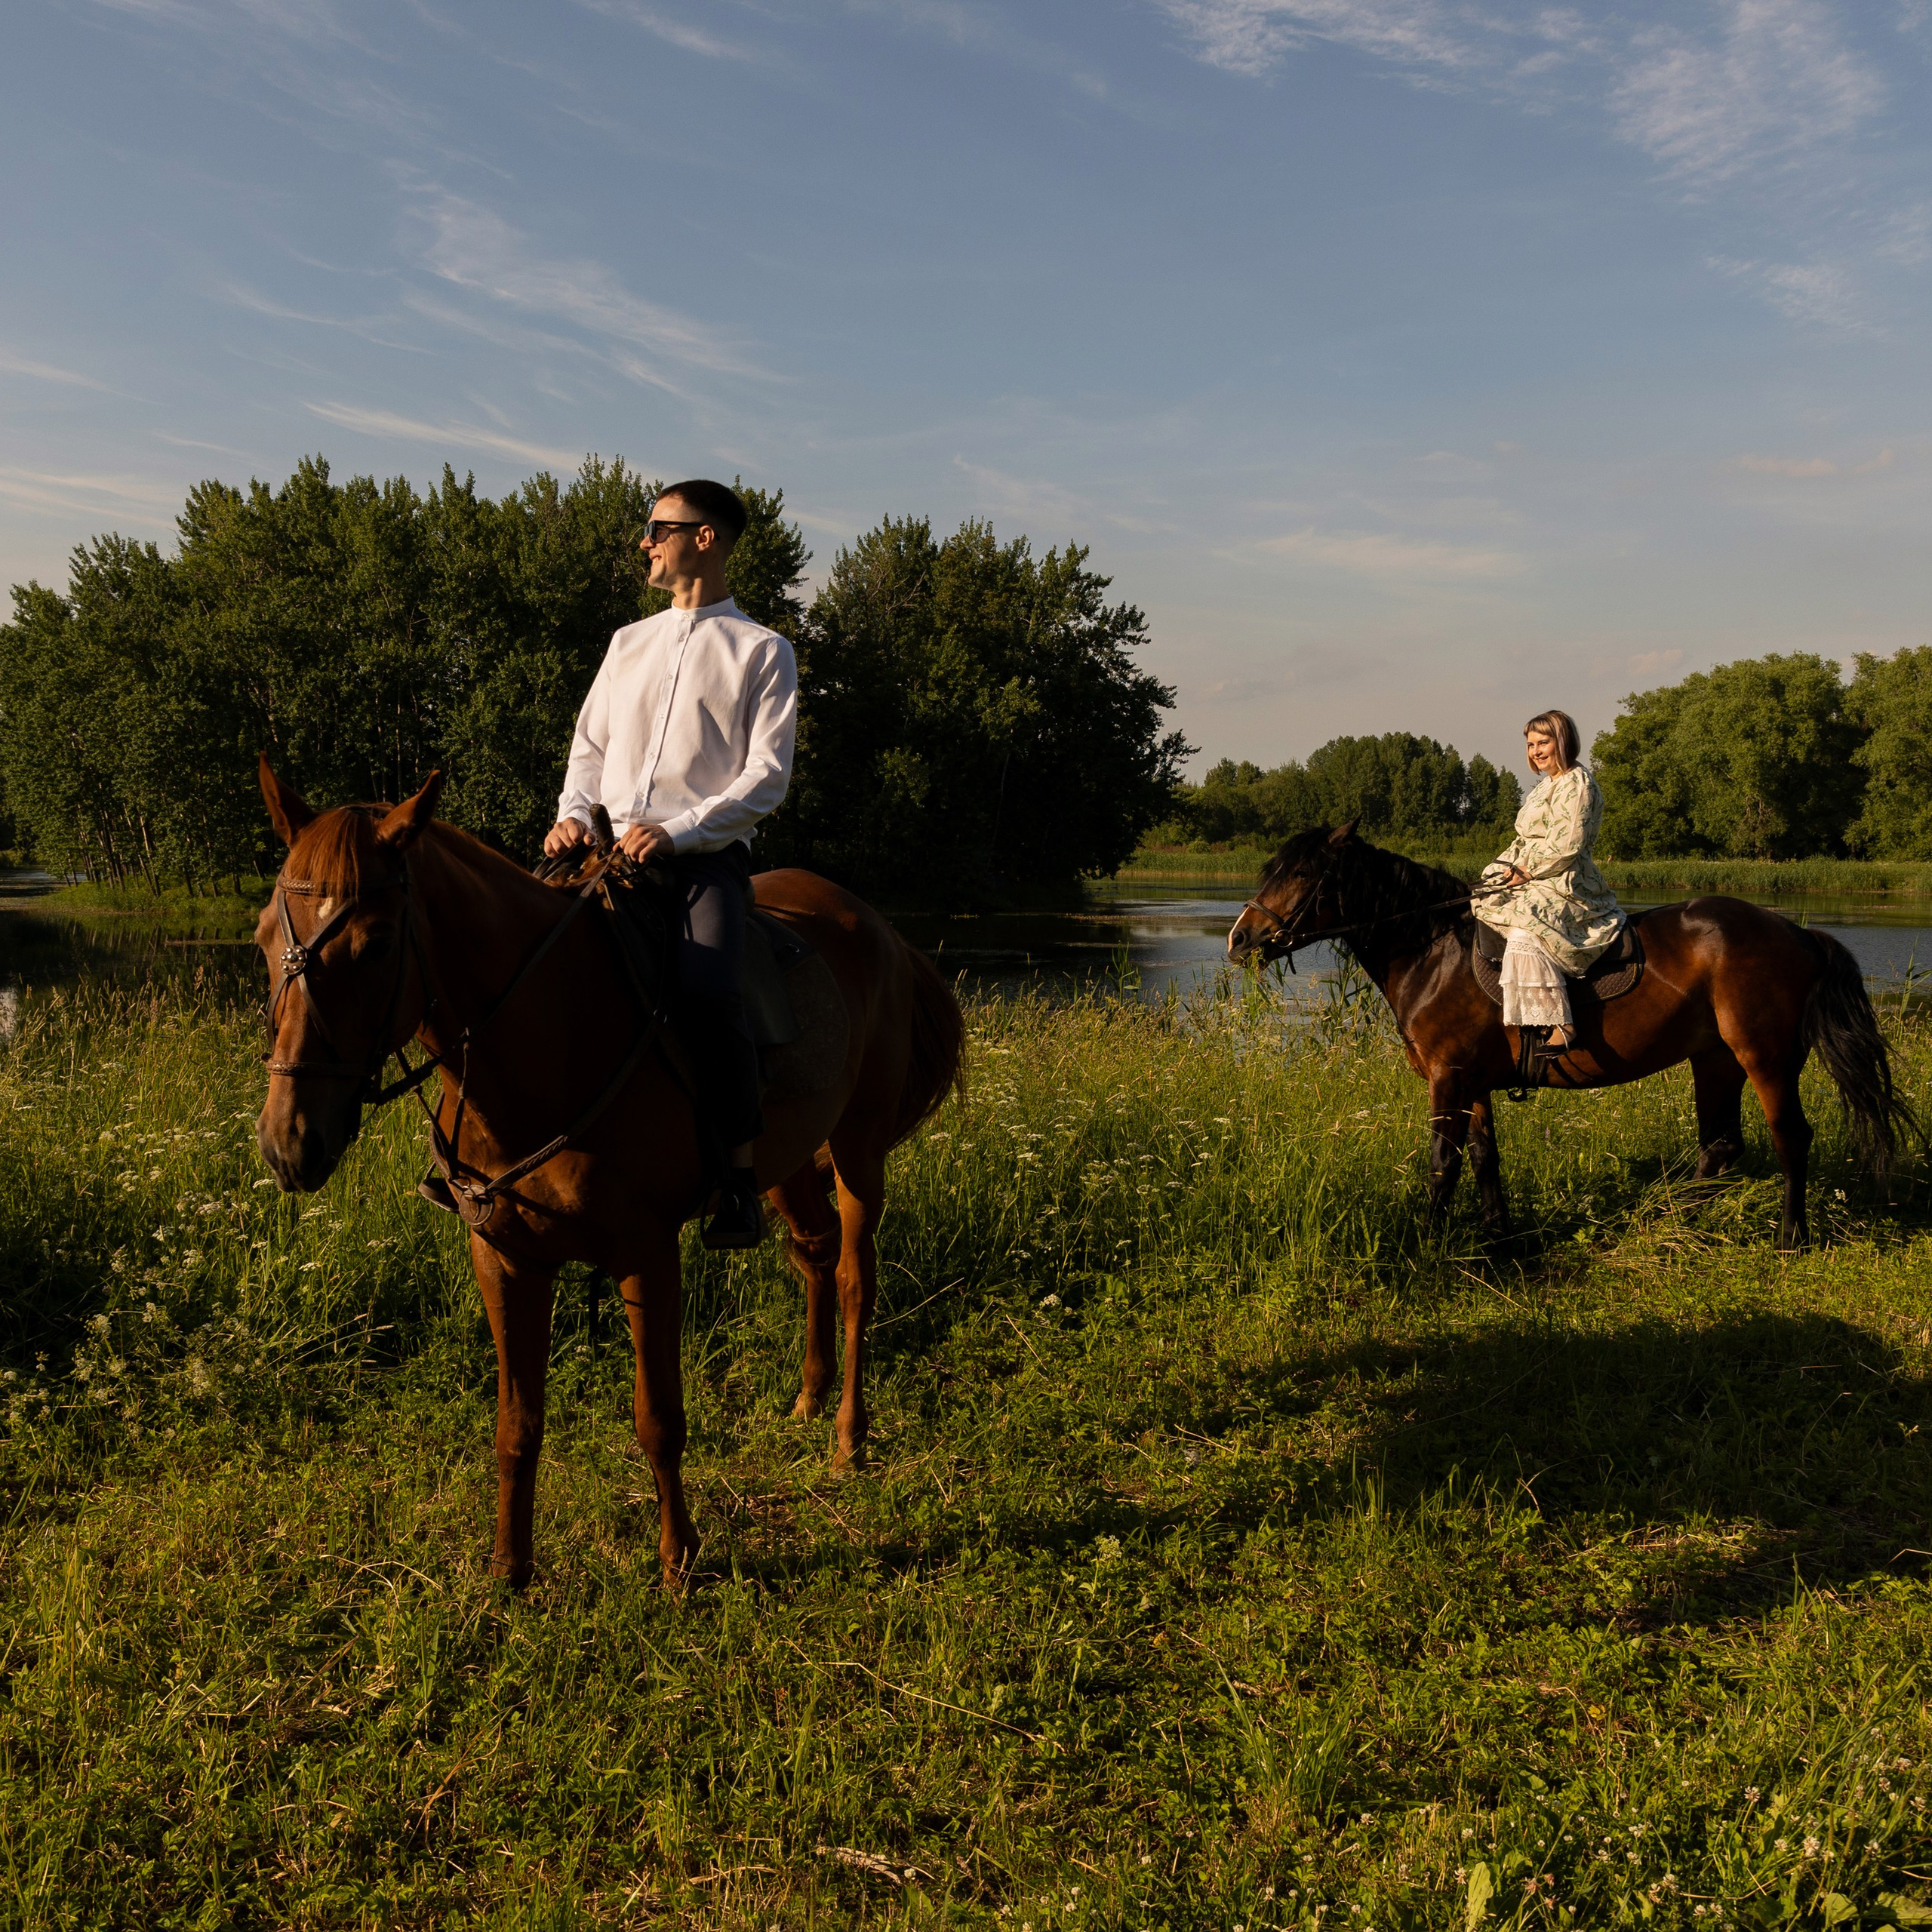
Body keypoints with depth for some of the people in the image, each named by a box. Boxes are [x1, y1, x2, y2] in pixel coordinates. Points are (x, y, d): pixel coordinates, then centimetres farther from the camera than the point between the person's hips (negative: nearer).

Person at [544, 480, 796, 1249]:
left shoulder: (762, 651, 7)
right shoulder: (629, 643, 24)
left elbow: (767, 776, -3)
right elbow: (590, 746, 23)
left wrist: (675, 832, -16)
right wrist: (574, 813, 1)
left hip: (707, 855, -5)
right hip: (613, 849, 5)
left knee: (704, 990, -32)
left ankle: (740, 1177, -23)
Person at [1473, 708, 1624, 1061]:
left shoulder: (1577, 784, -9)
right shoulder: (1547, 786, 21)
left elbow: (1568, 844, -18)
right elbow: (1524, 841, 23)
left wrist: (1527, 871, -13)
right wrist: (1506, 867, 5)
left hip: (1567, 887, -11)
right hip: (1534, 884, 11)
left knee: (1525, 932, -35)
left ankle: (1560, 1025, -39)